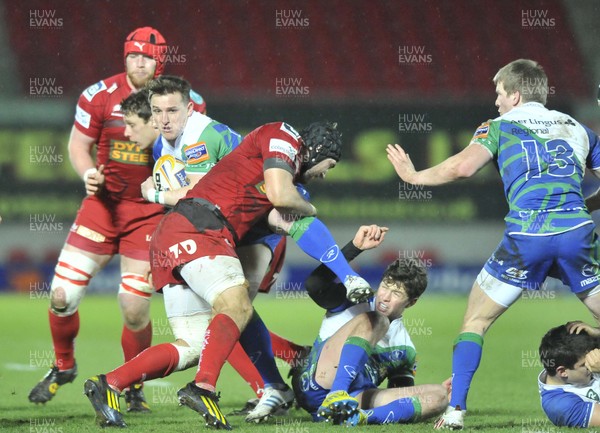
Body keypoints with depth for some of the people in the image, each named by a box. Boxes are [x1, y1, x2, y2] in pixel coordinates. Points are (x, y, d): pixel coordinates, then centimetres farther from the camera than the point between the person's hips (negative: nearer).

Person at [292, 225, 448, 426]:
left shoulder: (405, 349, 23)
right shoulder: (353, 303, 11)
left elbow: (402, 395, 22)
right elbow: (314, 285, -8)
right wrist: (355, 247, -15)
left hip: (351, 401, 4)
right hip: (315, 387, -4)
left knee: (439, 395, -14)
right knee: (374, 321, -20)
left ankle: (363, 417, -38)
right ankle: (336, 397, -41)